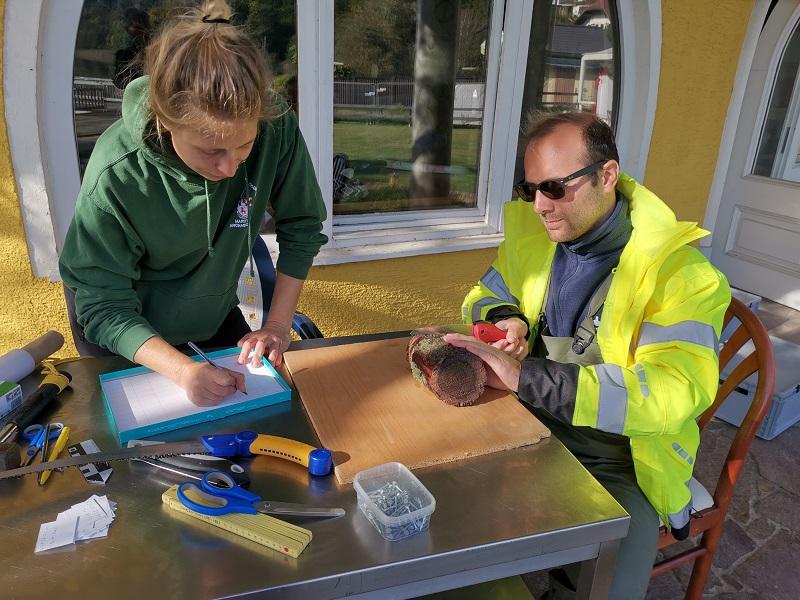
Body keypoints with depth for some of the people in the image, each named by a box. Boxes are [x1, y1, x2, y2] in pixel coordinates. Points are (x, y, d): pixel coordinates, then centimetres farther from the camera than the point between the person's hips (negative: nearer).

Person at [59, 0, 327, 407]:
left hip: (217, 319, 3)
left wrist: (278, 323, -20)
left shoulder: (276, 130, -28)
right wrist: (181, 370, -42)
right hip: (134, 338, -2)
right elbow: (104, 307, -27)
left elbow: (302, 228, -14)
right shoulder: (116, 174, -34)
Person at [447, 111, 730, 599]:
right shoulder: (532, 231, 0)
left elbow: (675, 391, -28)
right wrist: (505, 318, -11)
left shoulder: (681, 272, -16)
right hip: (527, 428, 5)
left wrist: (524, 376, -36)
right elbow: (484, 297, 15)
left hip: (616, 459, -4)